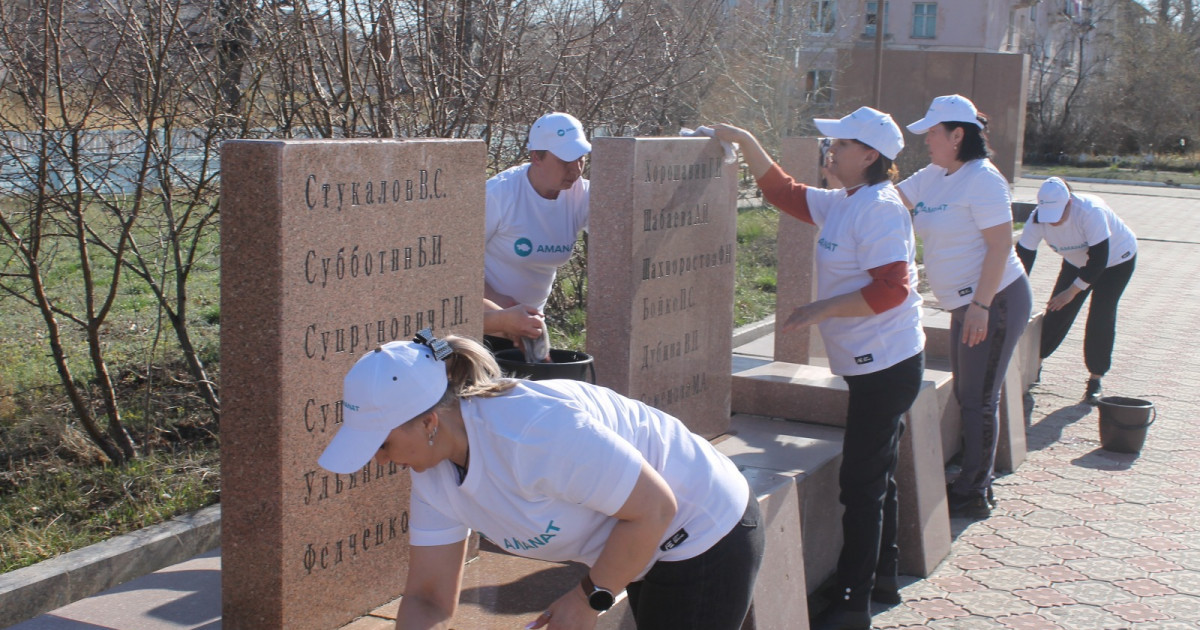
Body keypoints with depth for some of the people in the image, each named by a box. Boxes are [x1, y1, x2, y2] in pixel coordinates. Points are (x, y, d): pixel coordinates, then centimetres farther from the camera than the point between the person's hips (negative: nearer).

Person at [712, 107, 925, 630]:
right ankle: (882, 578, 32)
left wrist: (820, 310, -21)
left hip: (886, 366, -10)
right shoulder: (844, 205, 12)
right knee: (877, 477, 19)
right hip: (874, 364, 10)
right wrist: (746, 142, 11)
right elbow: (783, 191, 20)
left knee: (861, 484, -6)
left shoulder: (880, 209, -18)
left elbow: (890, 289, -26)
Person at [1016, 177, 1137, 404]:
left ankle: (1096, 379, 0)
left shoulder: (1091, 212, -39)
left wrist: (1072, 291, -32)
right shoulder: (1038, 219, -25)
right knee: (1058, 311, -2)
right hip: (1077, 261, 4)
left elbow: (1099, 259, -35)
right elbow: (1023, 256, -22)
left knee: (1101, 317, -11)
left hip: (1116, 258, -4)